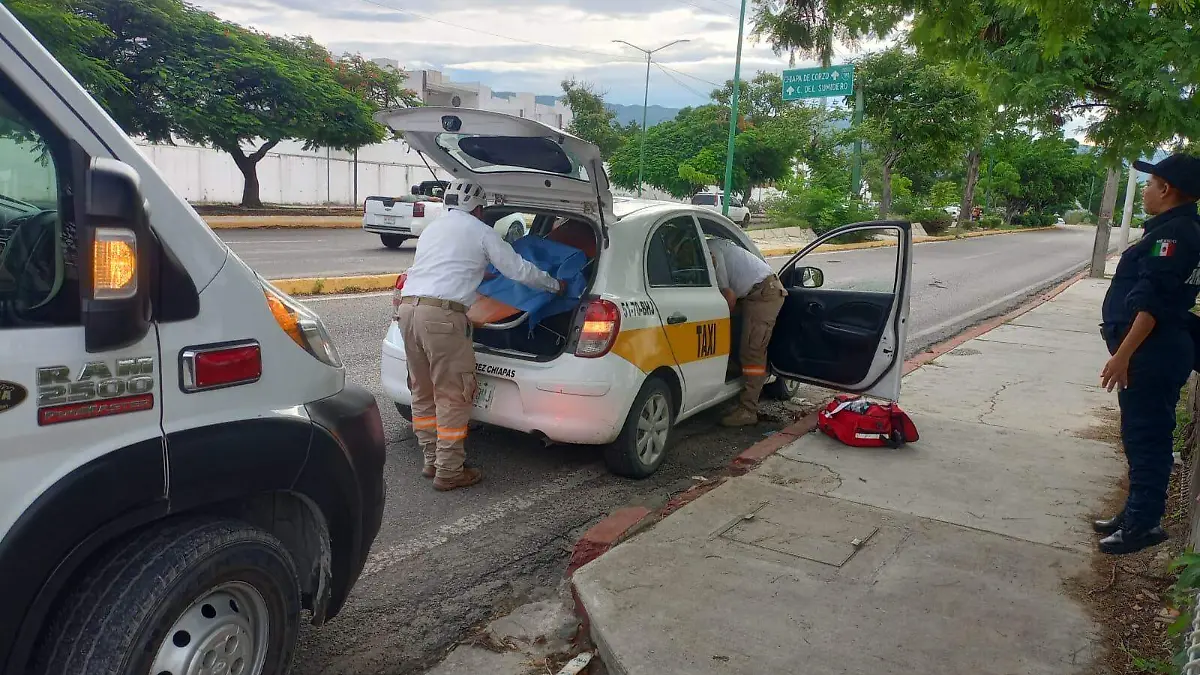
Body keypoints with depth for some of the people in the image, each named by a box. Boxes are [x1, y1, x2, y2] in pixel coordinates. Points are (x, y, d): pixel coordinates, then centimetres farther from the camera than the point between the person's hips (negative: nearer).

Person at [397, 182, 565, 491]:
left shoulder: (432, 228, 26)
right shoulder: (480, 232, 6)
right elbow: (519, 270, 8)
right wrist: (555, 285, 23)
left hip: (407, 308, 8)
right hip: (443, 315, -8)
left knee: (422, 393, 17)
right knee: (452, 397, 0)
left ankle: (432, 461, 25)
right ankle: (449, 472, 5)